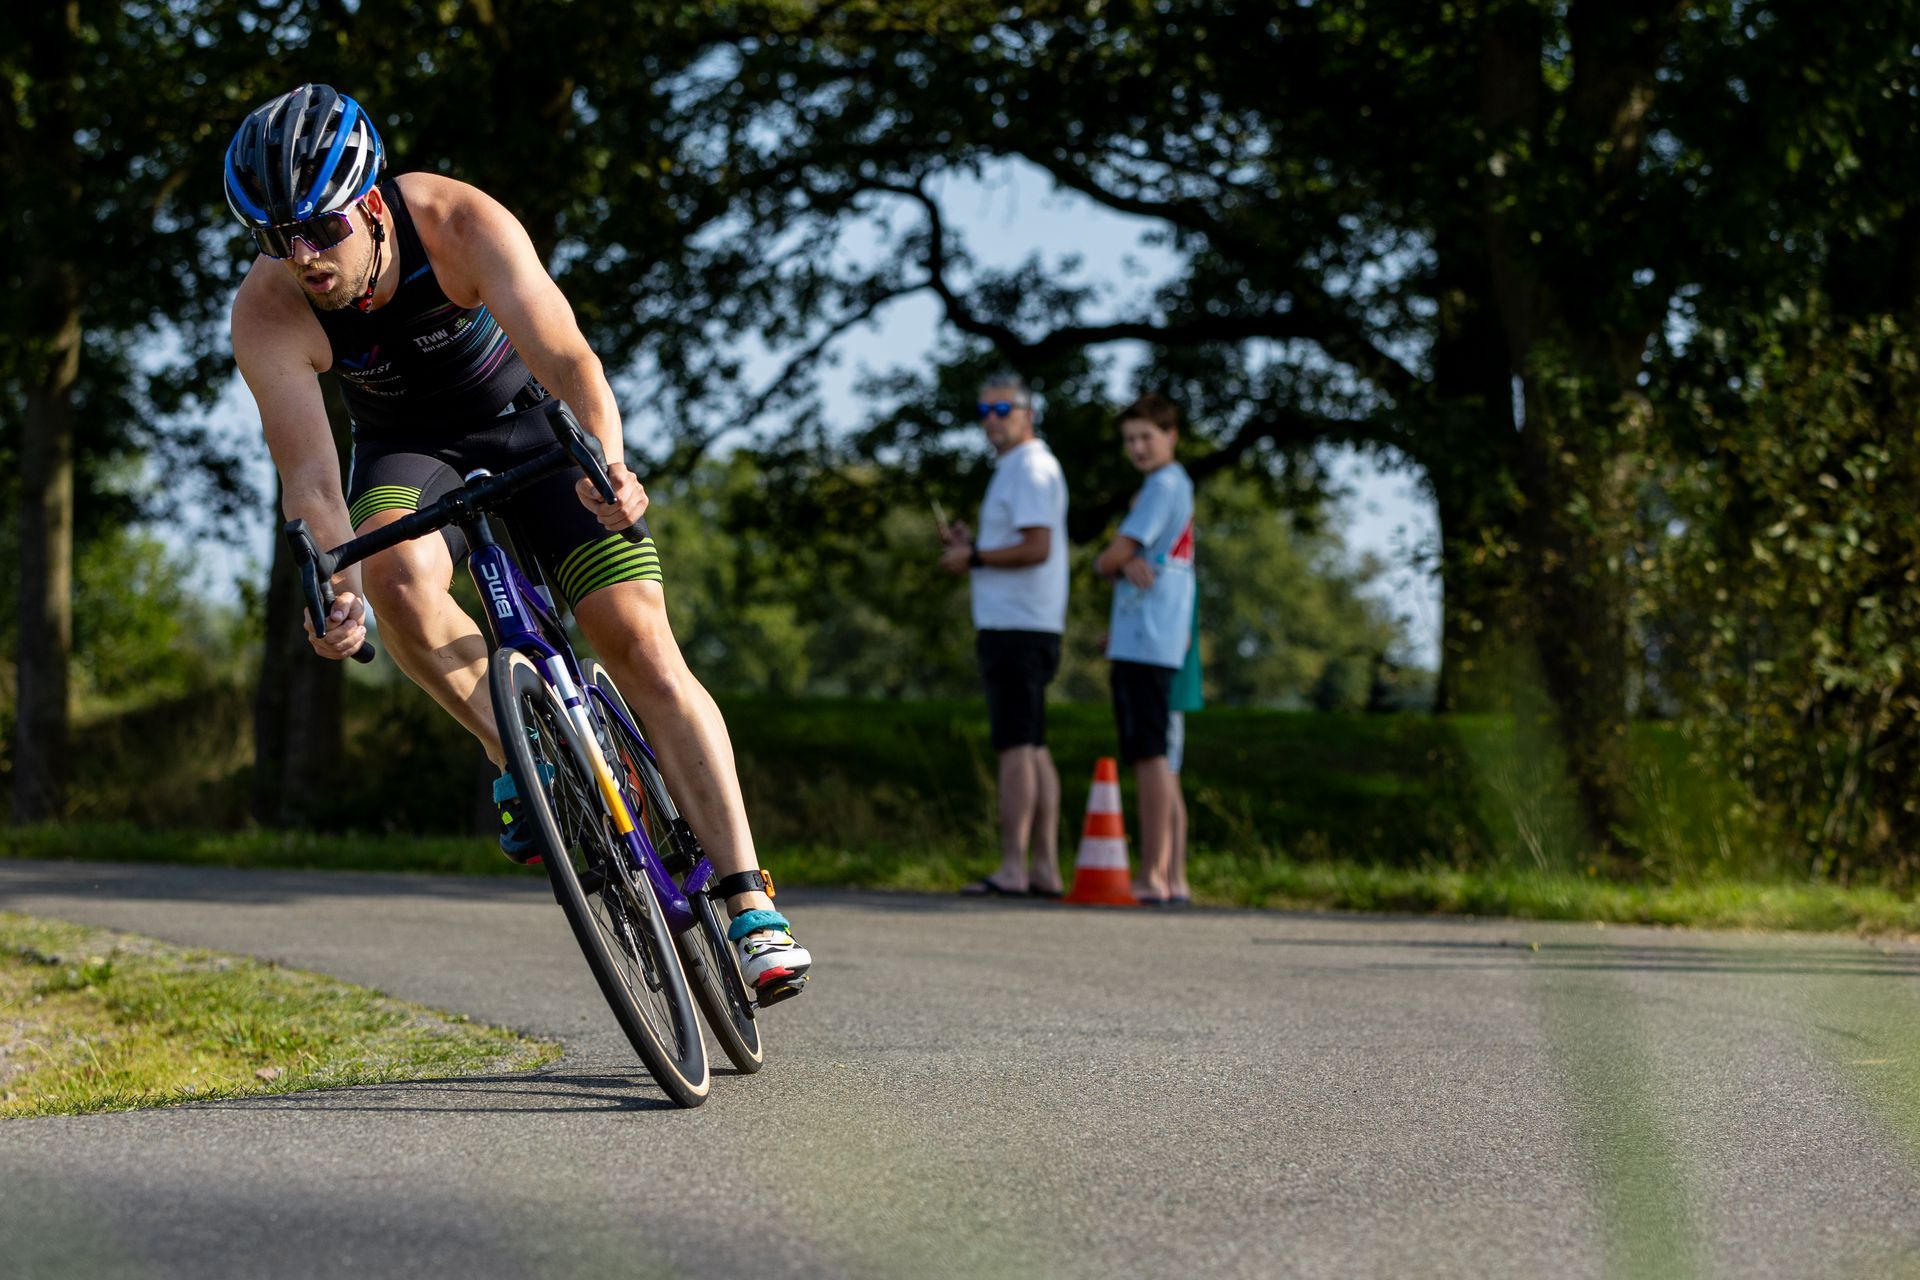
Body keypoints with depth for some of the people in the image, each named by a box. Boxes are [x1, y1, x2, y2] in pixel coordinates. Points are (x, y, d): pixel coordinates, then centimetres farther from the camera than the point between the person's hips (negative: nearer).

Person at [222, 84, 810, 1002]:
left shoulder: (460, 223, -31)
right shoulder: (268, 311, -27)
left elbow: (566, 357, -41)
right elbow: (308, 472, -32)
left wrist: (608, 463, -60)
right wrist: (335, 589, -51)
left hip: (530, 418, -1)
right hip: (408, 444, 1)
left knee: (639, 641, -14)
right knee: (398, 575, -34)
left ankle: (750, 908, -15)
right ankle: (520, 761, -12)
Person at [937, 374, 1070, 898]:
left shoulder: (1030, 468, -12)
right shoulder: (1024, 468, 21)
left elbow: (1037, 547, -22)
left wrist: (973, 558, -12)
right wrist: (971, 541, 13)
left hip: (1016, 628, -11)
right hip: (1027, 627, 11)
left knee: (1016, 748, -11)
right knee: (1034, 748, 10)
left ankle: (1012, 869, -13)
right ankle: (1045, 868, 11)